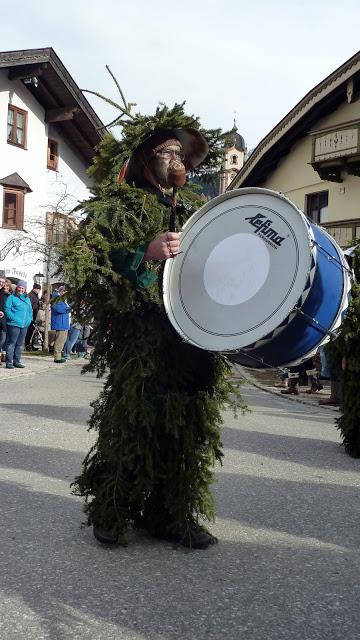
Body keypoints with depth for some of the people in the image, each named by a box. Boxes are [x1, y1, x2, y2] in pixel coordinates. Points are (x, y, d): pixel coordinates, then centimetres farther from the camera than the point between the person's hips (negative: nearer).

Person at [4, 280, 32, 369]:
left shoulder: (27, 299, 18)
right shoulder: (11, 297, -2)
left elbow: (30, 310, 23)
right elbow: (7, 309, -8)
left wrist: (29, 319, 7)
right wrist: (14, 318, -17)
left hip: (24, 325, 7)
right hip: (14, 325, -7)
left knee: (20, 344, 11)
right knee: (11, 343, -5)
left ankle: (17, 361, 19)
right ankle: (9, 362, -2)